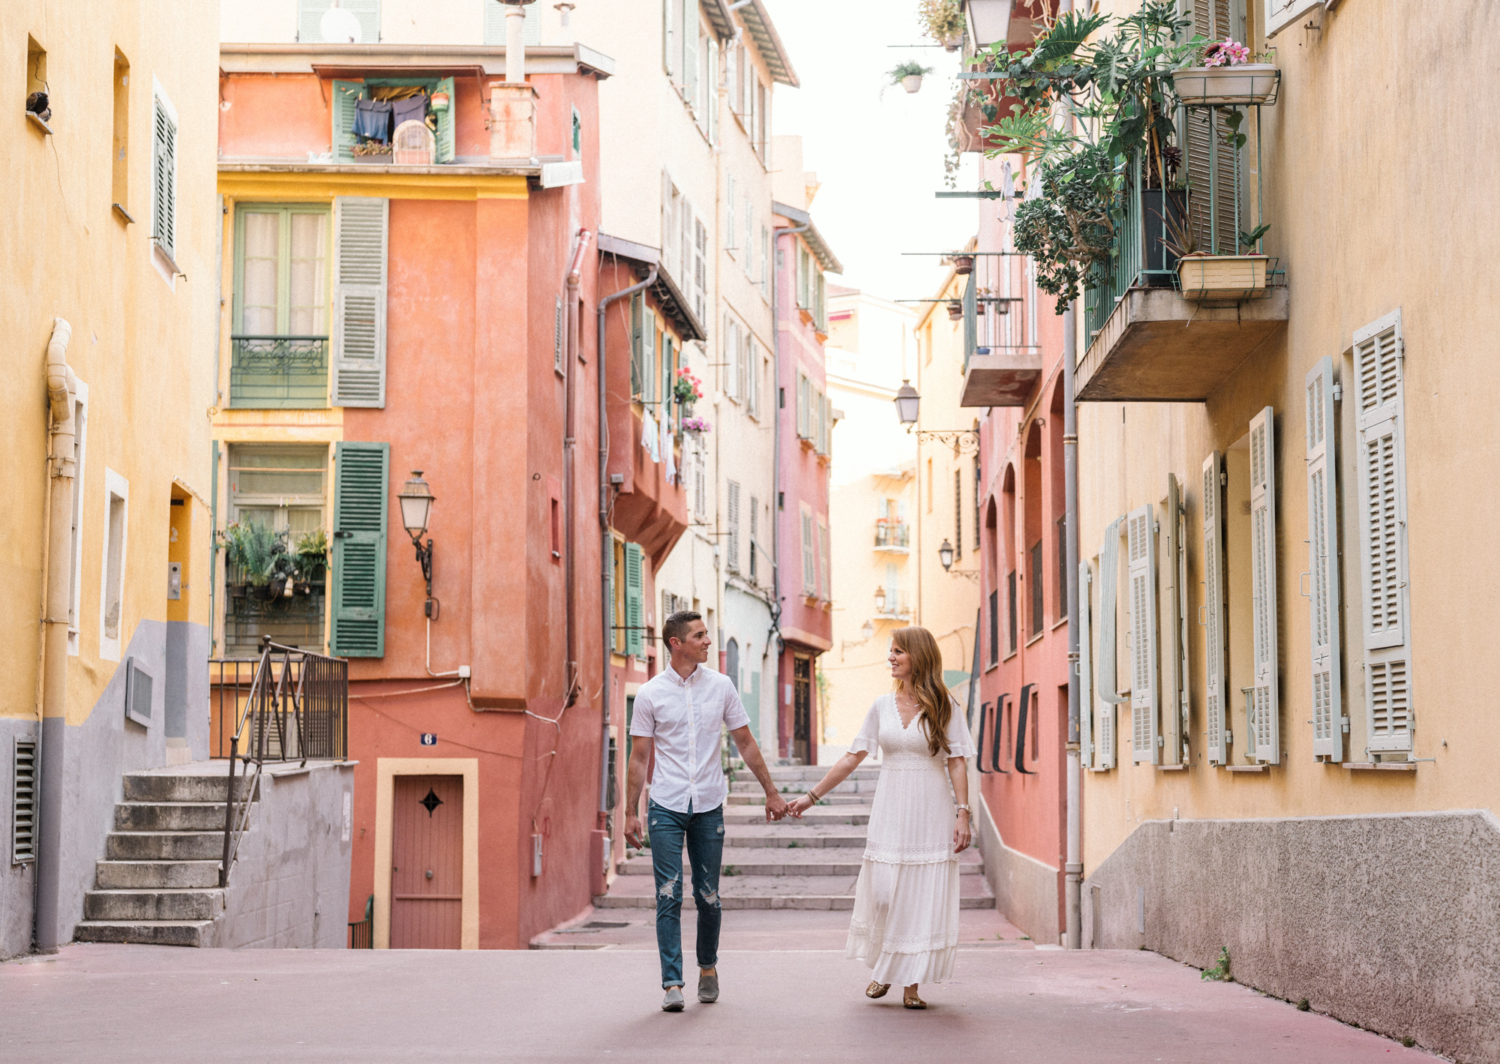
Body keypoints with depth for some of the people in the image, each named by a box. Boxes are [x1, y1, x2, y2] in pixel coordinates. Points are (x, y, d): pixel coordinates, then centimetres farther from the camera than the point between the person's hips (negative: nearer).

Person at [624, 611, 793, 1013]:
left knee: (708, 896, 7)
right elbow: (639, 757, 3)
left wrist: (771, 792, 10)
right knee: (669, 896, -6)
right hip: (666, 807, -2)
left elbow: (746, 743, 11)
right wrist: (631, 812, 1)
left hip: (708, 806, 2)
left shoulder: (721, 687, 4)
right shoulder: (650, 694, -1)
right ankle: (672, 983, -4)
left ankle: (708, 967, 28)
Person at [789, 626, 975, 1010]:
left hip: (931, 814, -2)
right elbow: (853, 757, 11)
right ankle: (883, 969, 20)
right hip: (890, 812, 2)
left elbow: (957, 762, -3)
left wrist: (962, 813, -12)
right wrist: (812, 796, 10)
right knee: (882, 892, -2)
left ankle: (912, 982, 7)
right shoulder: (883, 706, 8)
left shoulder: (944, 706, -1)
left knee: (924, 896, -2)